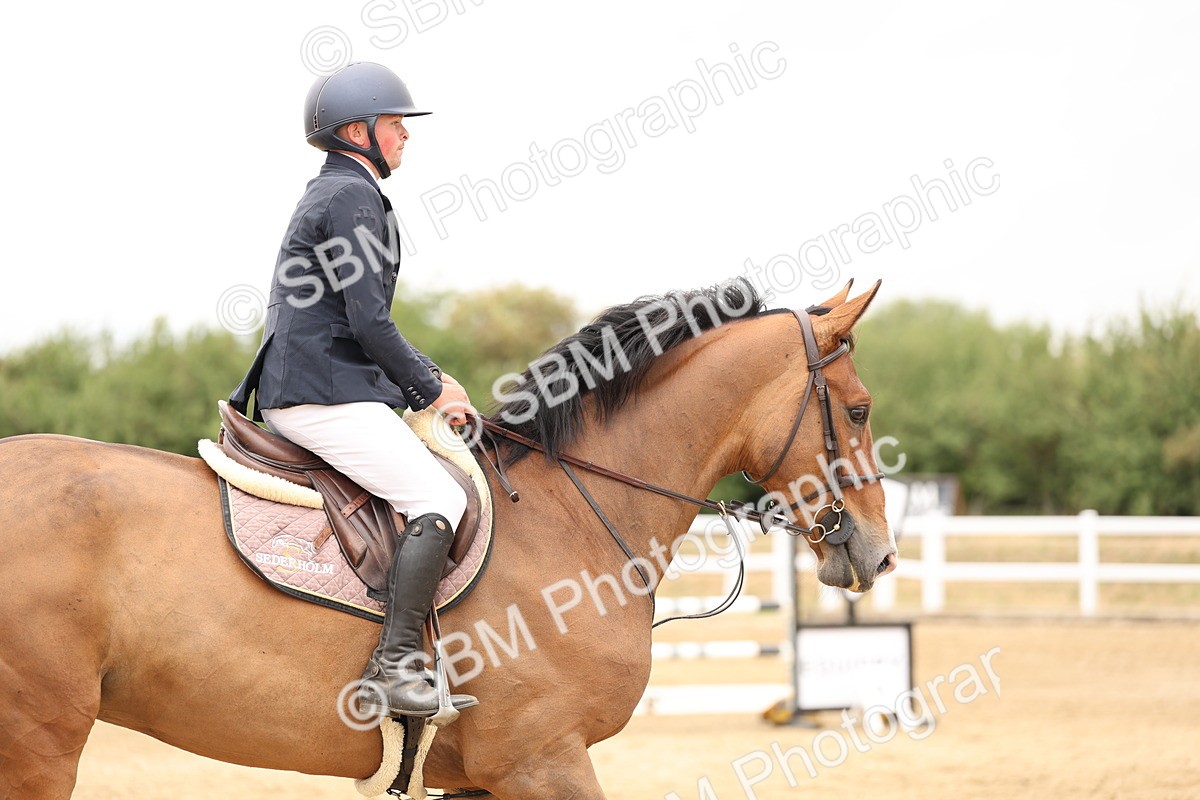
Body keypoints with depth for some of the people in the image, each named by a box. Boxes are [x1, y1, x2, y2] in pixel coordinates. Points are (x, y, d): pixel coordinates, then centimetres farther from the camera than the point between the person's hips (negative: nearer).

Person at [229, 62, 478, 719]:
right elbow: (369, 323, -17)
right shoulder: (352, 198, -11)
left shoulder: (332, 194, 23)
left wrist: (431, 378, 19)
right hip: (325, 398, -11)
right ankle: (395, 668, -23)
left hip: (297, 391, 11)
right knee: (440, 501, -17)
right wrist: (432, 391, -5)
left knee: (441, 479, 16)